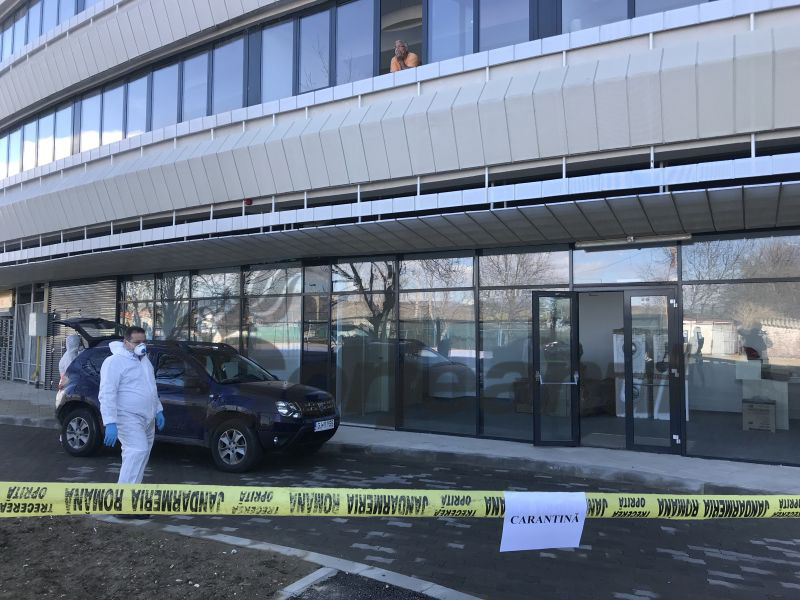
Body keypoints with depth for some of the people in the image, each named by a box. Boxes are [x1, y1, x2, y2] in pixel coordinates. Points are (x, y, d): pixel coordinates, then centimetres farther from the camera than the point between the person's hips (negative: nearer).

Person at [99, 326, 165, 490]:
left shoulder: (144, 360, 15)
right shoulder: (115, 361, -13)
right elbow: (107, 394, -19)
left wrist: (158, 410, 19)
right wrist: (110, 423, -26)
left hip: (147, 418, 9)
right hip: (128, 418, -9)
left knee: (140, 454, 13)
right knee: (138, 451, -20)